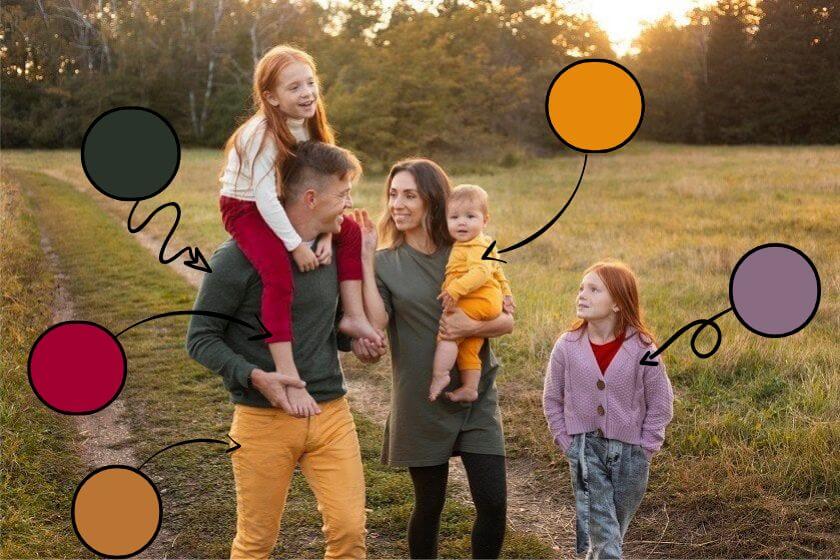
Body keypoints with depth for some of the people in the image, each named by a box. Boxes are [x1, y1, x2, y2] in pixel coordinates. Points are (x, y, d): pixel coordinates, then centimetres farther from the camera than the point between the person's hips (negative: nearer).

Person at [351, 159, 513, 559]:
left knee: (493, 503, -2)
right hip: (421, 402, -1)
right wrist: (366, 258, -17)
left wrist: (473, 327, -19)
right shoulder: (386, 262, -2)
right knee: (429, 505, 10)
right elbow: (375, 323, -18)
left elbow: (507, 320, 1)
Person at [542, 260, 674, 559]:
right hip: (585, 451, 0)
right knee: (601, 532, -3)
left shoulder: (641, 349, -11)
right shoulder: (568, 346, -7)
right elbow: (552, 399, 5)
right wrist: (566, 441, 0)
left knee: (615, 529, 15)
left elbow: (660, 404, -2)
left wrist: (644, 448, -4)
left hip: (629, 453, 0)